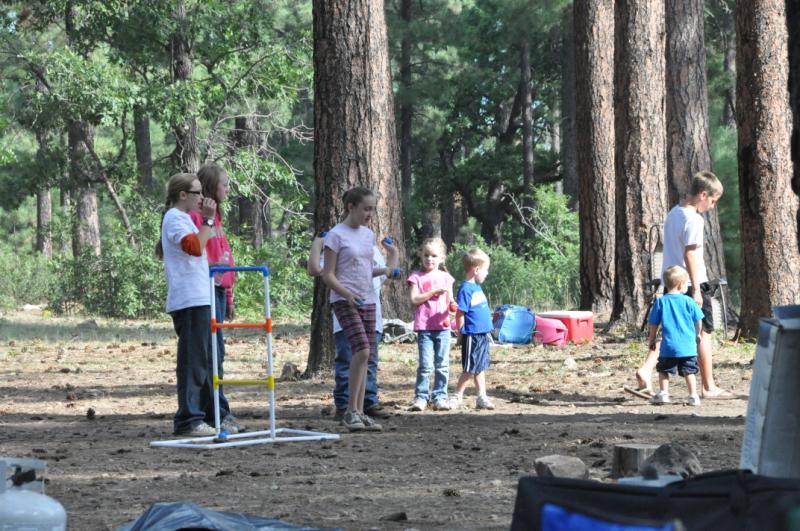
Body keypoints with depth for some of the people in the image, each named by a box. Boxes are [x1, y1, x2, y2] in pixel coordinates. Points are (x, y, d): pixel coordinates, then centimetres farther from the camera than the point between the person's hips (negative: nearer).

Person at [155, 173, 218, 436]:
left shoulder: (182, 218, 23)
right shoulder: (174, 218, -8)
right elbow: (195, 247, -24)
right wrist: (208, 220, -18)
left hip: (199, 300, 11)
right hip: (189, 301, -11)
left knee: (203, 360, 13)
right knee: (193, 361, -11)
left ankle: (207, 416, 17)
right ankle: (188, 420, -11)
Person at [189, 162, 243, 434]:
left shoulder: (215, 217, 21)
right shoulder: (197, 216, -9)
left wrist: (228, 298, 23)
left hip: (219, 290, 10)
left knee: (215, 352, 9)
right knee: (214, 352, -10)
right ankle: (219, 414, -9)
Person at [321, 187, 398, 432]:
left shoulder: (368, 235, 13)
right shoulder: (336, 235, -7)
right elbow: (328, 275, -8)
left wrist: (385, 270, 6)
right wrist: (348, 294, -21)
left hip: (367, 301, 7)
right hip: (344, 301, -7)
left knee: (364, 356, 3)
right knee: (361, 351, -20)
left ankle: (359, 413, 8)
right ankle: (351, 411, -12)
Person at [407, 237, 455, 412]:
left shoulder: (445, 277, 12)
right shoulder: (417, 277, 4)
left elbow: (450, 301, 13)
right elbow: (414, 299, -6)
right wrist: (434, 291, -14)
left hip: (443, 326, 3)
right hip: (424, 327, -3)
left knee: (442, 365, 3)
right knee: (425, 365, -7)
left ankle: (440, 397, 8)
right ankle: (421, 397, -2)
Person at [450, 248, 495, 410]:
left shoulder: (477, 287, 13)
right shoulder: (466, 289, -15)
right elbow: (460, 314, -16)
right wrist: (462, 333, -12)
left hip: (482, 335, 9)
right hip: (472, 336, -9)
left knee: (480, 368, 12)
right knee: (470, 369, -4)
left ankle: (482, 397, 17)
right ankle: (457, 397, 6)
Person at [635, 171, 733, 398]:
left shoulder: (673, 214, 11)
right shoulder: (694, 220, -16)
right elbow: (690, 254, -20)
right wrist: (696, 290, -19)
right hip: (691, 284, -8)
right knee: (703, 333, 2)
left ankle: (646, 369, -6)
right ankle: (708, 387, 8)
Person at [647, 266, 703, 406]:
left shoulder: (661, 302, -2)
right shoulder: (688, 301, -3)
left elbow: (654, 324, 2)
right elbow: (698, 321, 5)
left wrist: (652, 339, 17)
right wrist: (698, 334, 24)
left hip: (669, 346, 0)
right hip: (688, 346, 0)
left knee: (663, 370, 14)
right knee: (689, 371, 8)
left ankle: (663, 393, 6)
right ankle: (693, 396, 4)